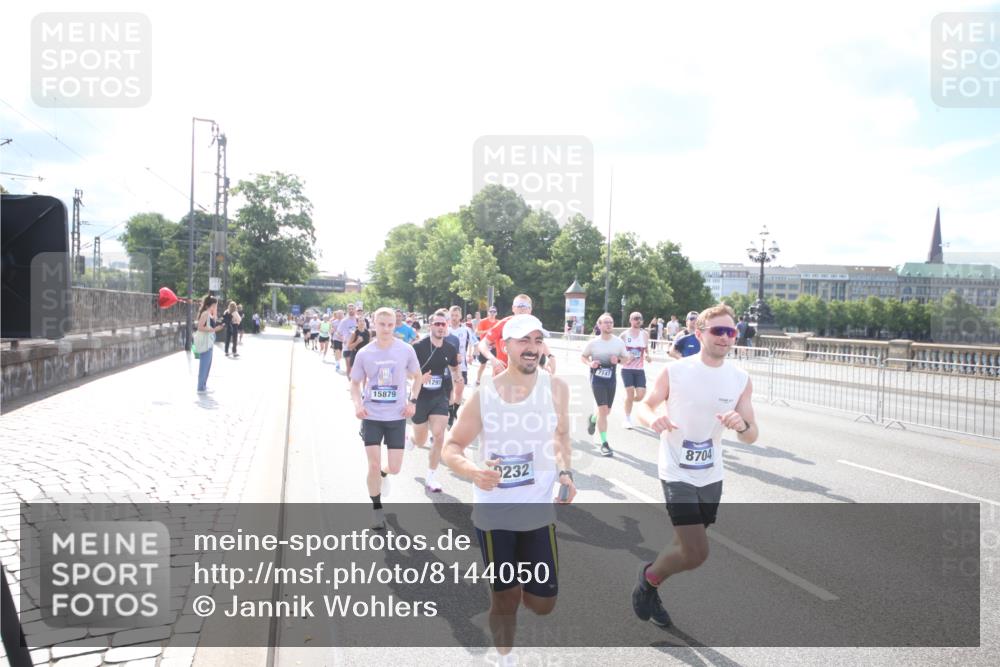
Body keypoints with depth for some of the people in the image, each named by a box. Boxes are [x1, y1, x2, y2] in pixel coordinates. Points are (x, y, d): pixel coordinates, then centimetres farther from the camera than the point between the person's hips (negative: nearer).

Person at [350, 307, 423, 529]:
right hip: (372, 416, 0)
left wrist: (413, 401, -4)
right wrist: (357, 404, -11)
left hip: (396, 417, 0)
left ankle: (383, 474, 39)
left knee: (395, 468, 0)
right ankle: (377, 511, 18)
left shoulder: (406, 350, -6)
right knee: (373, 465, -3)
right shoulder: (364, 353, -5)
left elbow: (417, 377, 9)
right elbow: (355, 383, 7)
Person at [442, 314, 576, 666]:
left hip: (539, 510, 2)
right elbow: (450, 447, -4)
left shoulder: (556, 388, -6)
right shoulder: (483, 394, -10)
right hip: (493, 513, -1)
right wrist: (471, 470, -25)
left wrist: (565, 472, -2)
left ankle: (518, 584, 40)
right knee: (504, 600, 10)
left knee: (543, 603, 5)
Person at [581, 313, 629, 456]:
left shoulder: (619, 342, -3)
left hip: (611, 379, 4)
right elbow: (583, 356, 4)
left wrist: (618, 360, -15)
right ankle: (604, 443, -4)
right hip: (597, 378, -4)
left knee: (607, 411, 13)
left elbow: (626, 358, 7)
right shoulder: (593, 342, -9)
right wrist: (590, 363, -17)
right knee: (603, 409, -12)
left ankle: (593, 419, 48)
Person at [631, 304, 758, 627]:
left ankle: (649, 588, 44)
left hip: (711, 476, 5)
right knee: (697, 553, -12)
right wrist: (653, 419, -25)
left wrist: (742, 426, -26)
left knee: (688, 545, 17)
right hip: (677, 474, -5)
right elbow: (644, 405, -1)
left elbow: (751, 437, -2)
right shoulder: (675, 371, -13)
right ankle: (649, 575, 18)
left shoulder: (741, 379, -4)